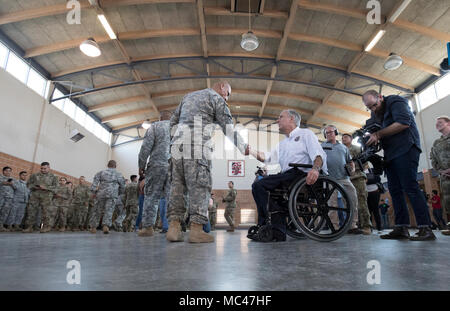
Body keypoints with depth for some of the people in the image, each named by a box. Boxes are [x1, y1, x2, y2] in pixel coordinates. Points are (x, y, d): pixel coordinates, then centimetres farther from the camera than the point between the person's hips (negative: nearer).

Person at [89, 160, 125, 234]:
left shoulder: (101, 172, 15)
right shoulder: (119, 175, 14)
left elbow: (95, 181, 1)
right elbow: (122, 187, 14)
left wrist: (93, 192, -2)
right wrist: (118, 194, 28)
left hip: (101, 193, 1)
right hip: (112, 195, -1)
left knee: (97, 210, 13)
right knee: (109, 211, -3)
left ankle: (93, 227, 19)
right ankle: (106, 226, -19)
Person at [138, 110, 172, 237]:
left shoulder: (154, 126, 8)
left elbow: (146, 147, -3)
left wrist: (141, 165, 4)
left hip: (157, 165, -2)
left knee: (152, 196, 1)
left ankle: (148, 227, -2)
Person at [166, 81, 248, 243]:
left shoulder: (188, 96, 29)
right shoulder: (217, 98, 9)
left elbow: (173, 122, 27)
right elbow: (228, 129, 1)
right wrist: (245, 149, 5)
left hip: (177, 146, 7)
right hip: (197, 147, -6)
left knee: (177, 184, 4)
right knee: (199, 186, -7)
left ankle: (173, 227, 1)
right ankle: (196, 230, -9)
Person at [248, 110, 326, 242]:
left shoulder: (305, 134, 11)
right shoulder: (282, 144, 35)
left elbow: (319, 154, -6)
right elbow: (267, 157, 23)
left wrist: (315, 169, -26)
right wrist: (250, 150, 17)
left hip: (300, 174, -7)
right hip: (286, 176, 8)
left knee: (259, 185, -22)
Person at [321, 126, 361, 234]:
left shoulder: (343, 147, 24)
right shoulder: (322, 146, 16)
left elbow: (350, 161, 26)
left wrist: (352, 168, 5)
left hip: (344, 178, 3)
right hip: (330, 179, -3)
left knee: (353, 200, -5)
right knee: (332, 203, -6)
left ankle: (352, 225, 3)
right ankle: (334, 226, 1)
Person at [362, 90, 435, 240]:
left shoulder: (395, 101, -4)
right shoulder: (375, 113, 20)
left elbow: (403, 123, -18)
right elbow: (373, 130, 19)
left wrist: (378, 134, -16)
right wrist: (369, 137, -4)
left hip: (405, 149, -8)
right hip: (390, 153, 8)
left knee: (410, 187, -13)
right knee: (395, 190, 3)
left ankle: (426, 229, -9)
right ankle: (401, 228, 5)